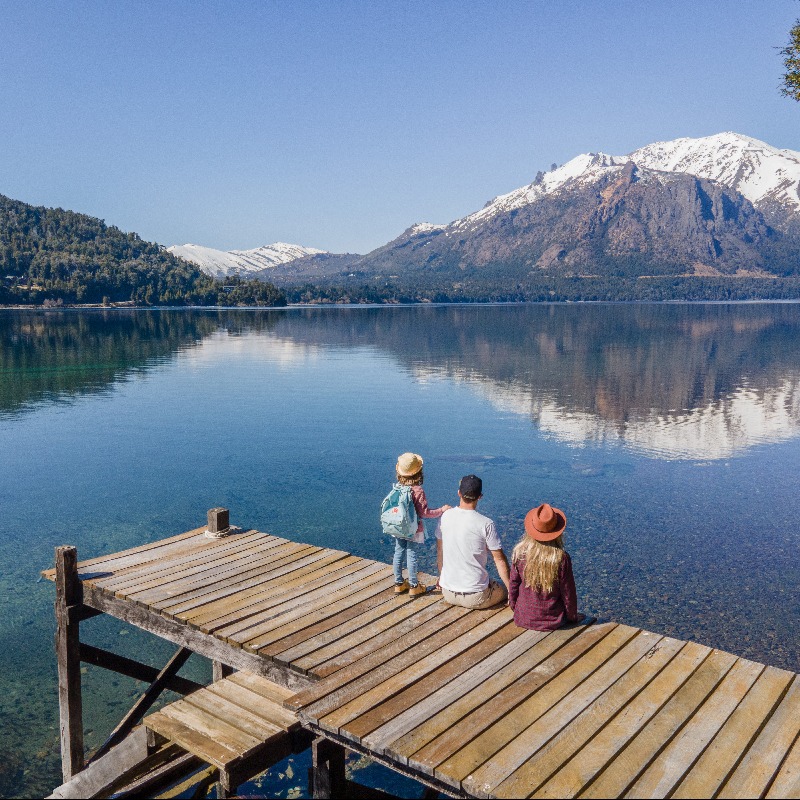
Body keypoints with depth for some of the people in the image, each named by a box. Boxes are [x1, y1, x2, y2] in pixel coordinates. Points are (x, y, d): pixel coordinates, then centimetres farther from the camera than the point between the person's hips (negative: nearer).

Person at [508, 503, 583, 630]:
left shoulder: (519, 553, -15)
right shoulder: (562, 557, -20)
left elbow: (513, 585, -3)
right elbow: (568, 592, -9)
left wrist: (515, 608, 15)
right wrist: (573, 616, 9)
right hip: (552, 621, -2)